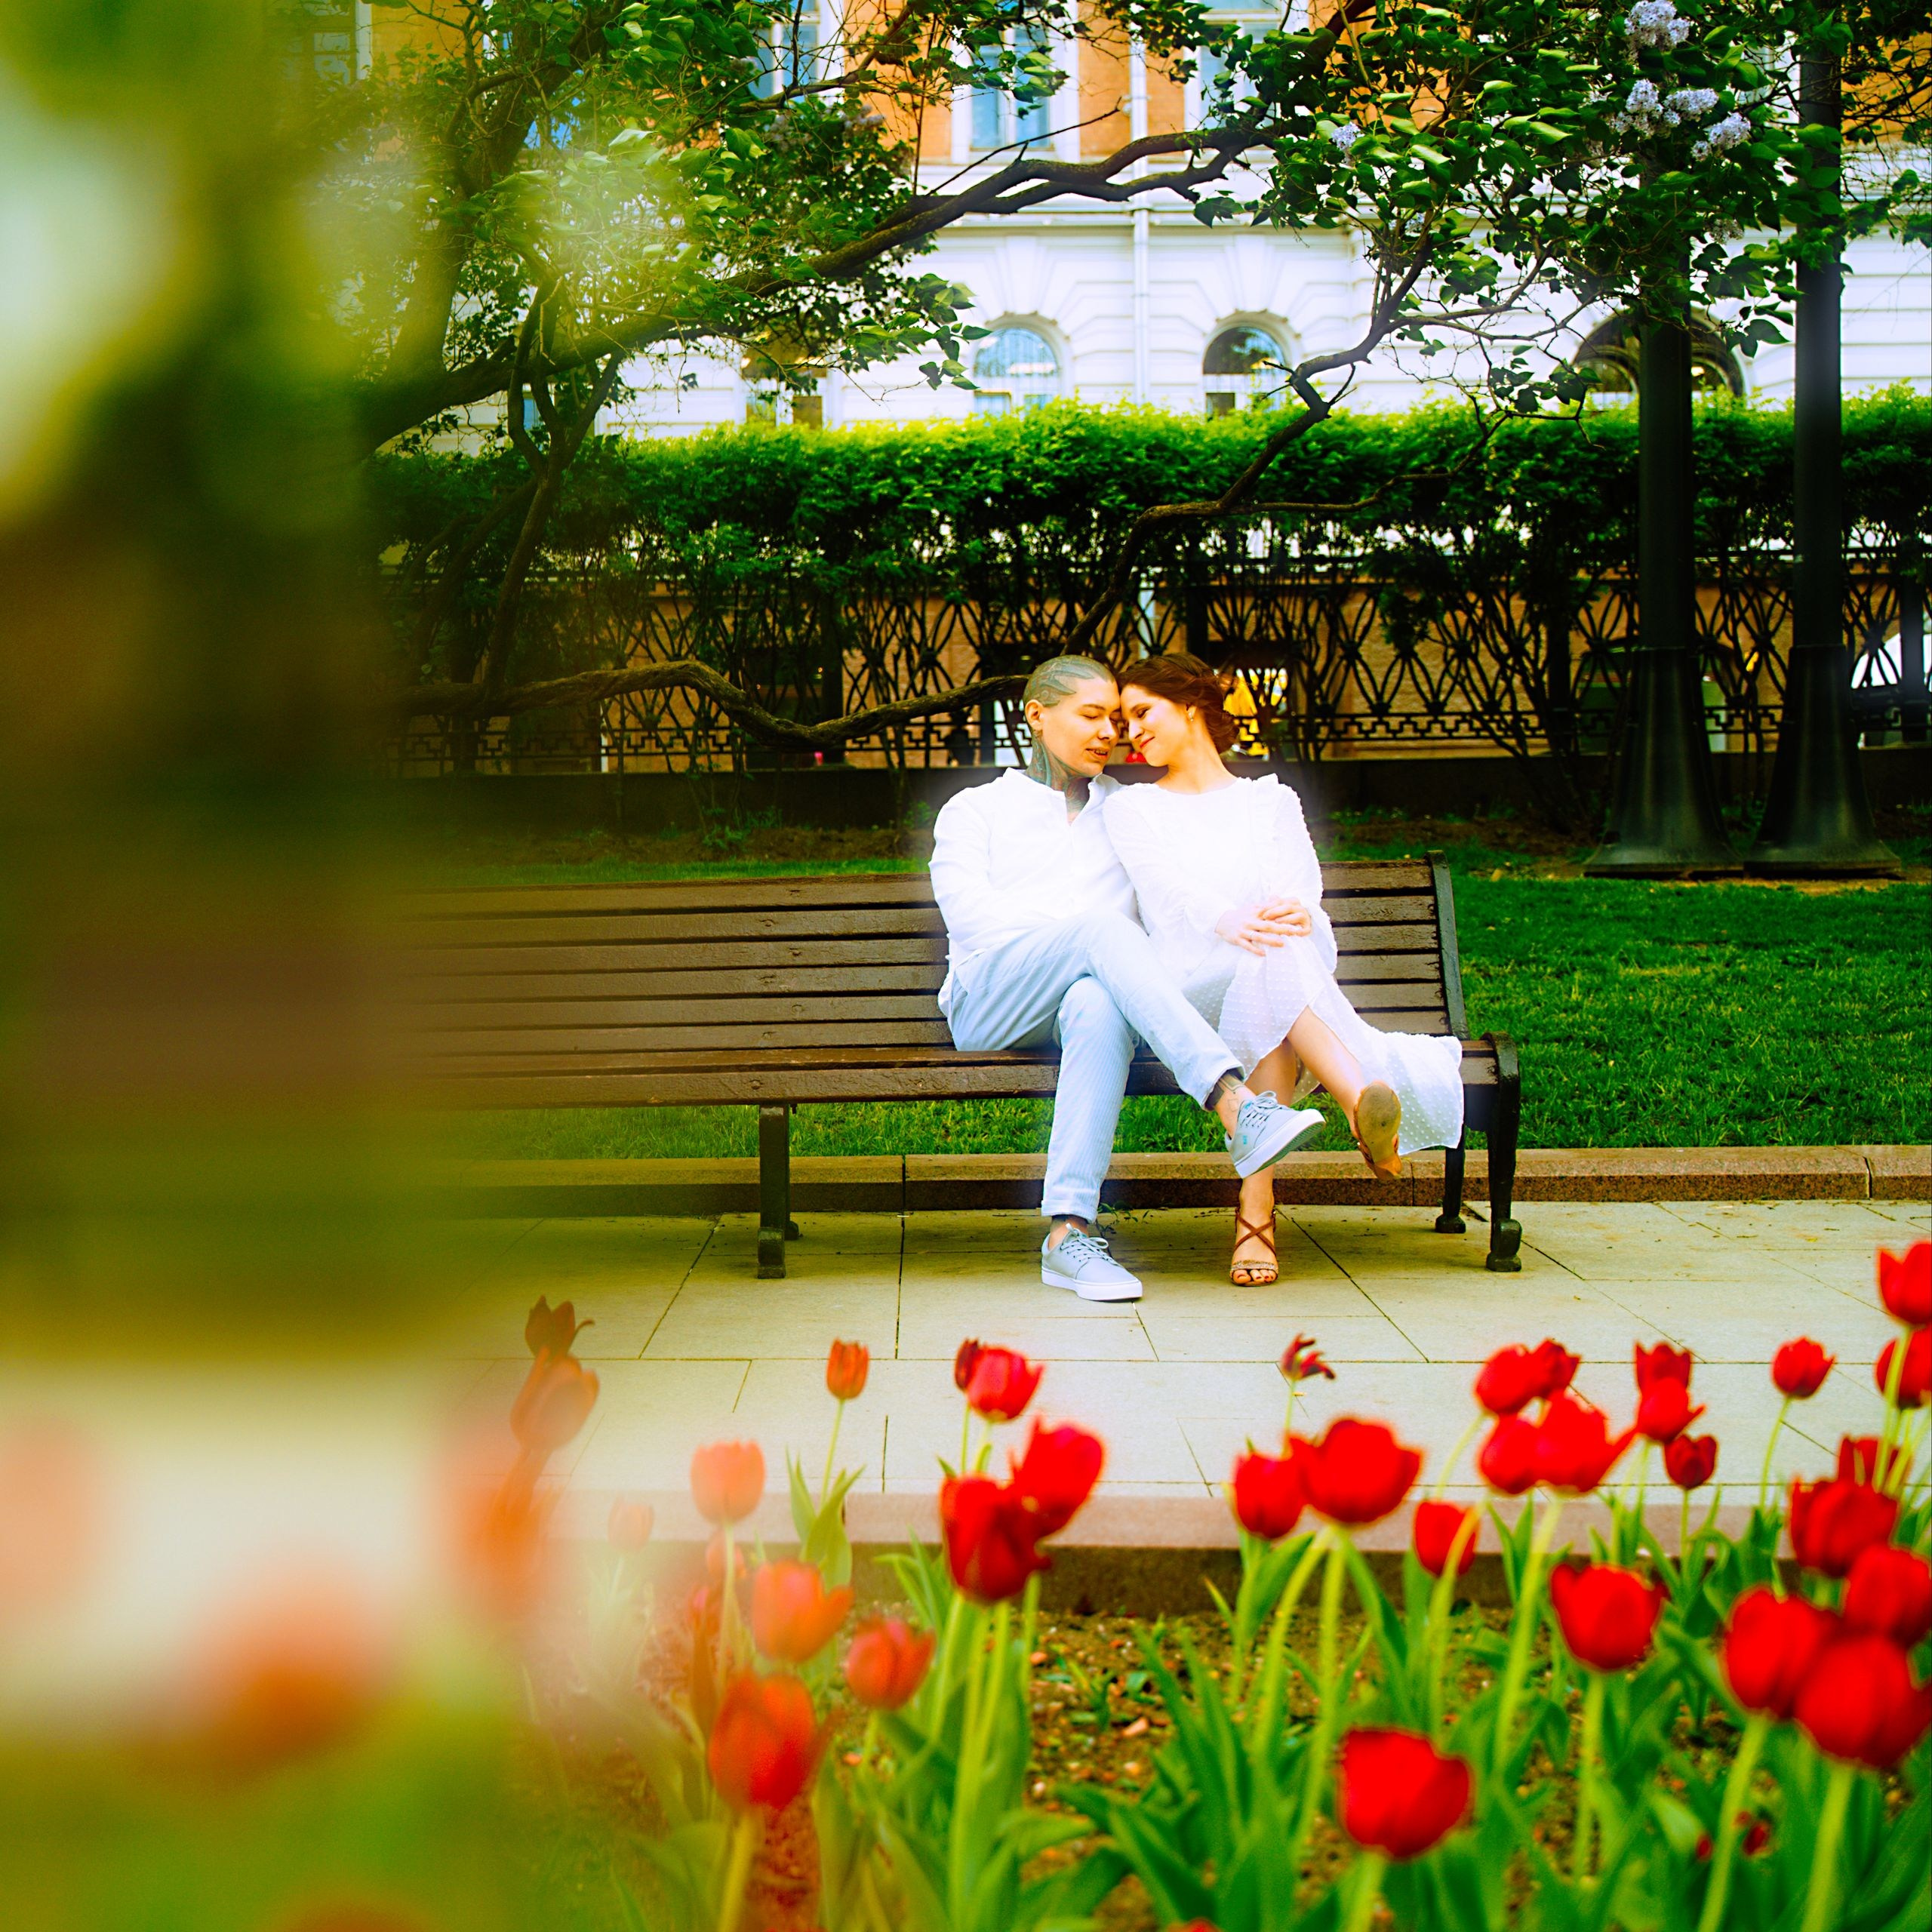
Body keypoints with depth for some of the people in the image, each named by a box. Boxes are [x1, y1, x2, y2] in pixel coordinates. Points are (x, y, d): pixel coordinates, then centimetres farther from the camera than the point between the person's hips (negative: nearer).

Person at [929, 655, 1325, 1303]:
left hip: (1095, 990, 2)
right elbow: (971, 916, 2)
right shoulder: (974, 811, 20)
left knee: (1098, 1004, -39)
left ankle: (1068, 1231, -51)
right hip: (990, 1002, -2)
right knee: (1102, 928, -34)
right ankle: (1237, 1105, -52)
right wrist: (1088, 929, -11)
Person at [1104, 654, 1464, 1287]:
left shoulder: (1271, 801, 24)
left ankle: (1257, 1206, -53)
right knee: (1267, 960, -36)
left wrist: (1296, 910, -26)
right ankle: (1359, 1097, -63)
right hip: (1185, 985, -1)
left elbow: (1299, 880, 2)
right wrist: (1227, 921, -27)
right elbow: (1164, 884, -3)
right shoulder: (1132, 808, 20)